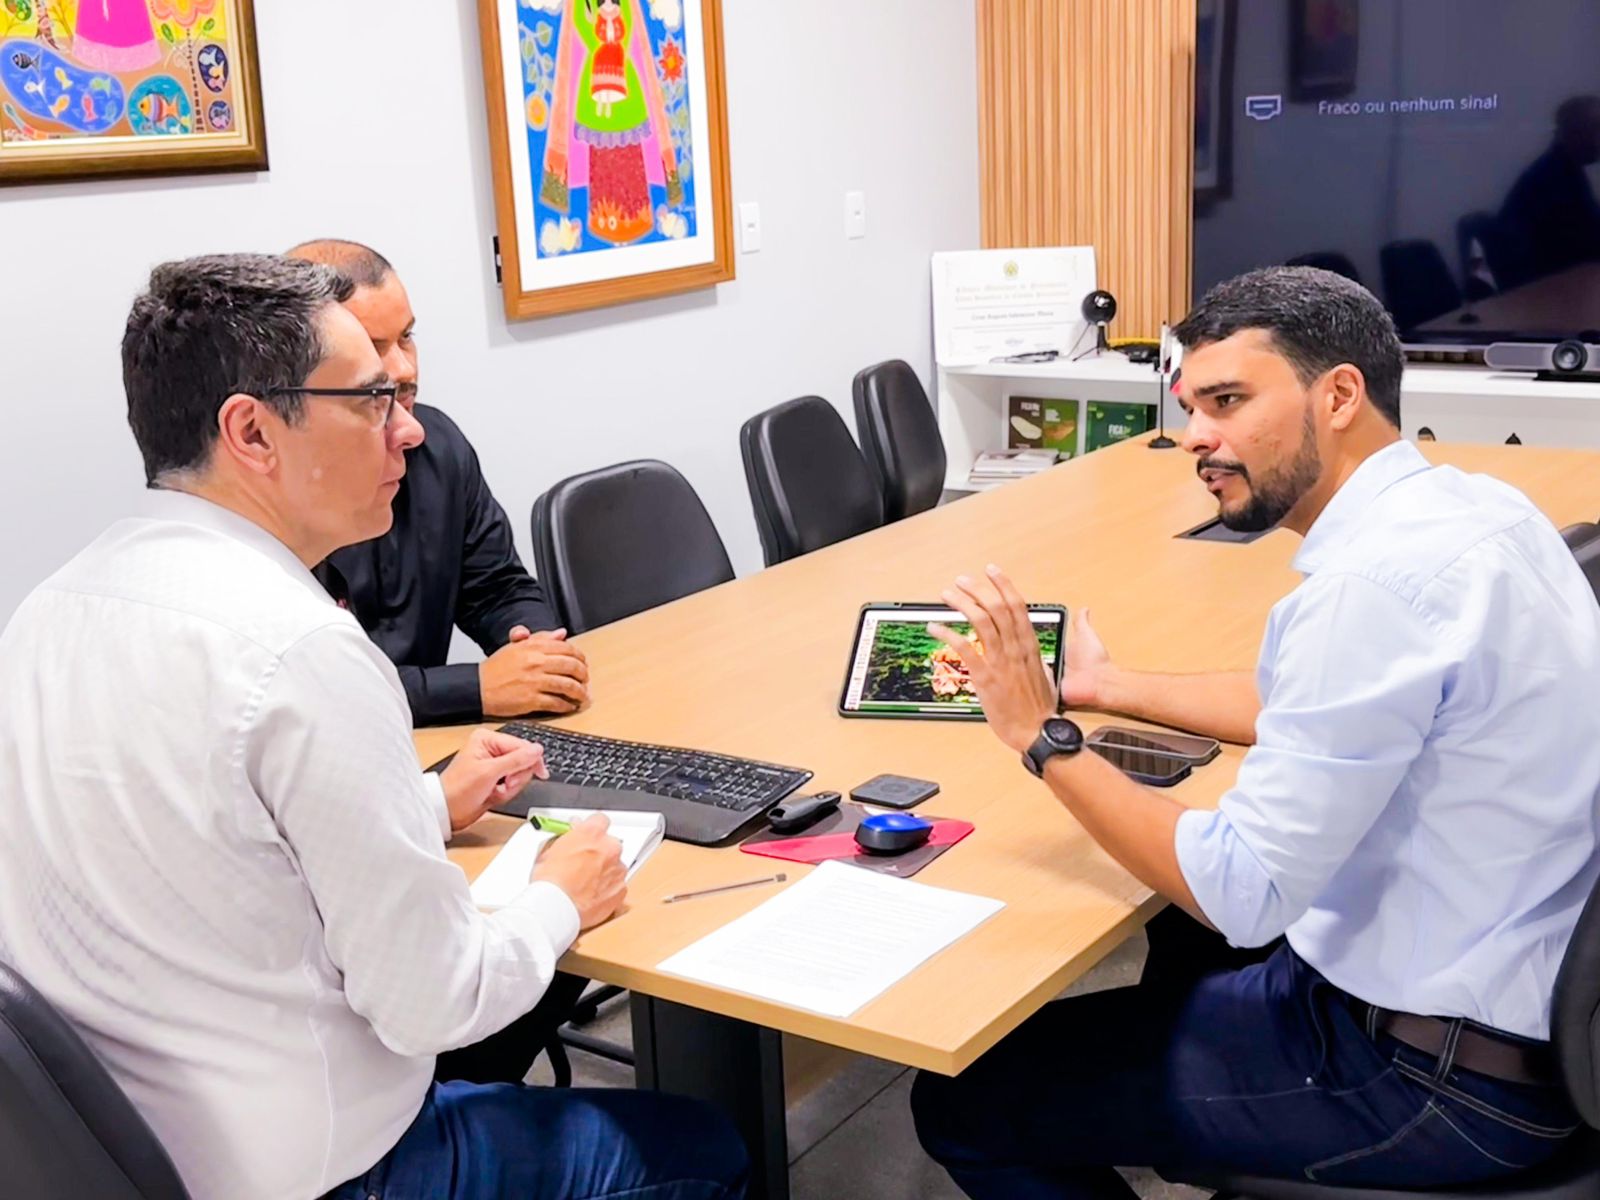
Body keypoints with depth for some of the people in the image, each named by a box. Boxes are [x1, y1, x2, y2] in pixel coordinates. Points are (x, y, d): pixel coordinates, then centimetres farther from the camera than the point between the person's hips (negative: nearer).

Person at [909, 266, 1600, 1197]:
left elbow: (1241, 894, -25)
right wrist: (1113, 687, 19)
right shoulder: (1465, 504, 2)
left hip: (1434, 1076, -10)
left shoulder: (1375, 581, -27)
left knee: (964, 1101, -2)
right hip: (1519, 1004, 10)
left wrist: (1044, 734, -17)